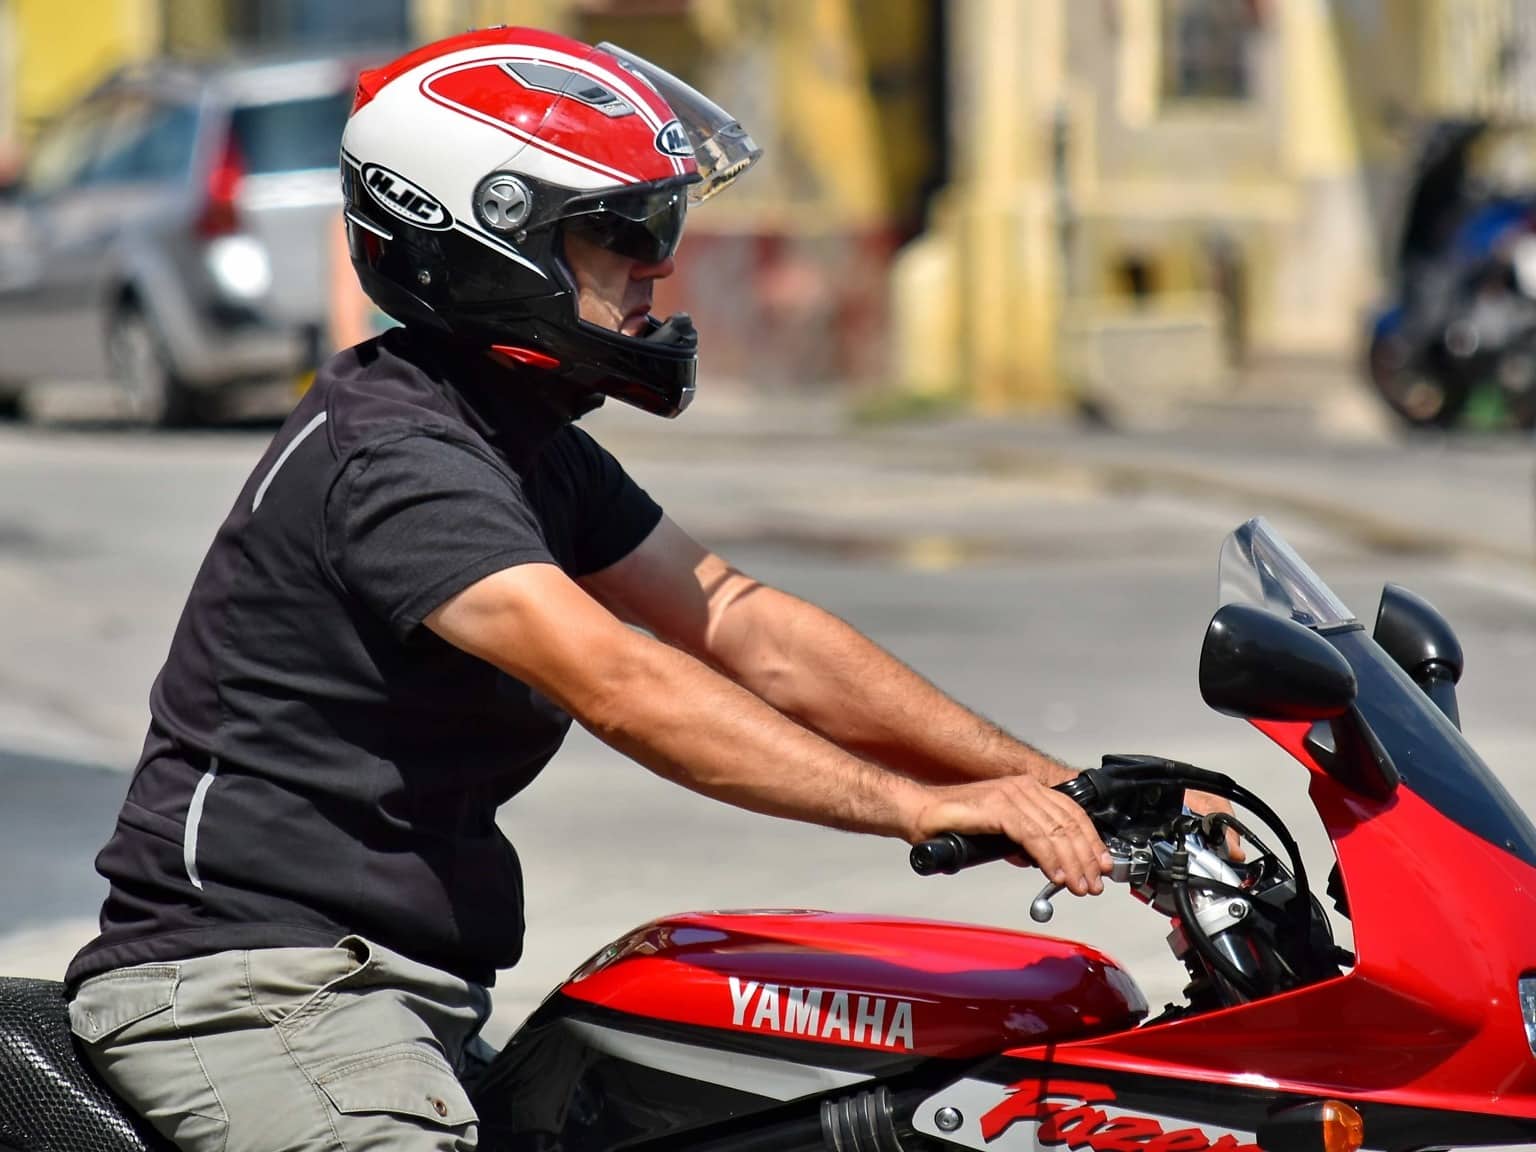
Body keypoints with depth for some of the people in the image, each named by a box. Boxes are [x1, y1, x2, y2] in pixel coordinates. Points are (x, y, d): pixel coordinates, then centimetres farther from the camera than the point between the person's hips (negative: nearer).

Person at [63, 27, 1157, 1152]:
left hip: (420, 1000, 10)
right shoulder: (394, 453, -17)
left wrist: (1038, 780, 2)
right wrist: (925, 808, -32)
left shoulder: (529, 446, 14)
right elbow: (618, 686, -28)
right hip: (253, 982, -10)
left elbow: (741, 628, 10)